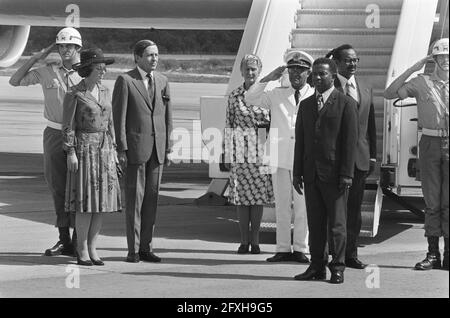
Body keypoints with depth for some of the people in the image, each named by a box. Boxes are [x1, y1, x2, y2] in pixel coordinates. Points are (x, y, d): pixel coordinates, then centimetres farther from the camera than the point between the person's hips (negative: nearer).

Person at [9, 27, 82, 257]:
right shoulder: (47, 72, 5)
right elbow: (15, 81, 8)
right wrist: (36, 58, 1)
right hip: (54, 135, 2)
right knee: (58, 188, 6)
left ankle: (79, 241, 6)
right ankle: (63, 240, 13)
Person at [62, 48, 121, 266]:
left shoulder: (104, 92, 11)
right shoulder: (74, 94, -7)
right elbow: (68, 125, -8)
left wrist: (113, 149, 12)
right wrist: (70, 153, -13)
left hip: (103, 150, 6)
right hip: (84, 148, -6)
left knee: (101, 200, 4)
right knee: (85, 201, -7)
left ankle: (92, 249, 10)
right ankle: (82, 252, 0)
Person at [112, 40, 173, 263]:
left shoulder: (162, 81, 12)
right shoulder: (125, 81, -4)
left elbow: (167, 117, 14)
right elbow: (119, 117, -6)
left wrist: (168, 148, 9)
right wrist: (121, 149, -10)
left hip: (157, 149, 5)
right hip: (135, 147, -5)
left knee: (152, 198, 6)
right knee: (134, 199, -1)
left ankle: (145, 247, 13)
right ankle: (133, 250, 4)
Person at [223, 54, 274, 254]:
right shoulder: (234, 96, 5)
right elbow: (229, 123, 7)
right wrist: (228, 151, 2)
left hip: (261, 149, -1)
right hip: (241, 150, 1)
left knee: (259, 194, 2)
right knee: (241, 194, 2)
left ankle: (255, 240, 11)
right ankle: (244, 240, 9)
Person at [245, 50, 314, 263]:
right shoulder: (277, 95, 12)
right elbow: (250, 99, 3)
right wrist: (267, 79, -6)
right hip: (280, 157, 2)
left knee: (303, 206, 0)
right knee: (282, 206, 3)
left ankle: (300, 249, 6)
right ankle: (283, 249, 8)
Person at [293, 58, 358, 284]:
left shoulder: (346, 104, -1)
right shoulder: (306, 105, 14)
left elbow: (350, 140, -6)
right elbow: (300, 140, 15)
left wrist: (346, 174, -11)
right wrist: (297, 172, 8)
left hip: (334, 173, -5)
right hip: (311, 173, 5)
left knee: (336, 223, -1)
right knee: (315, 223, 6)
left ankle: (337, 268, 6)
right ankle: (317, 267, 12)